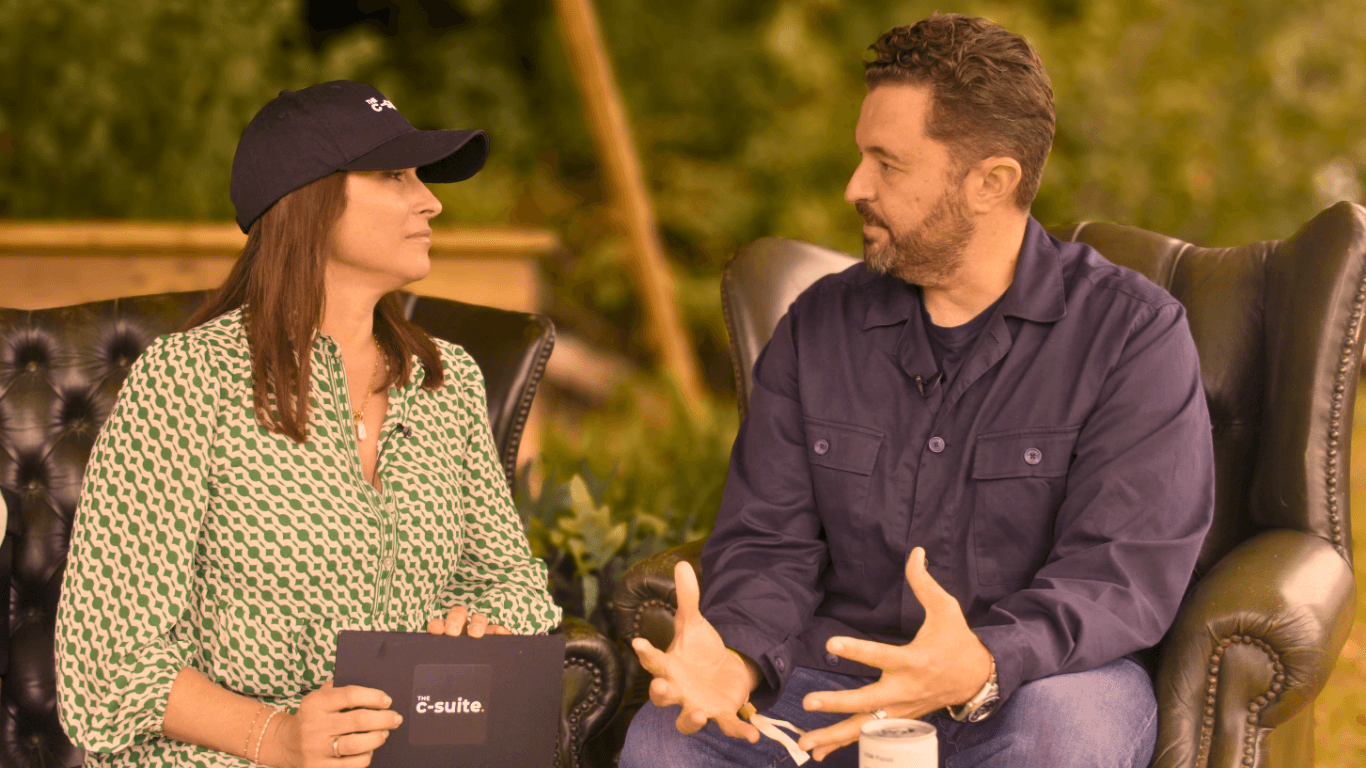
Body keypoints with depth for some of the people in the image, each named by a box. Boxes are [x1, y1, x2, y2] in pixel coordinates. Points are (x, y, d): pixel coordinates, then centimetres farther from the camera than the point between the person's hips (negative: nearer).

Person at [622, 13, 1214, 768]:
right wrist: (735, 654, -17)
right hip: (837, 679, 3)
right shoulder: (820, 326, 11)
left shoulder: (1134, 332, -5)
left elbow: (1125, 572, -14)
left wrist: (983, 667, -34)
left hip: (1036, 680, -2)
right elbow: (767, 542, 8)